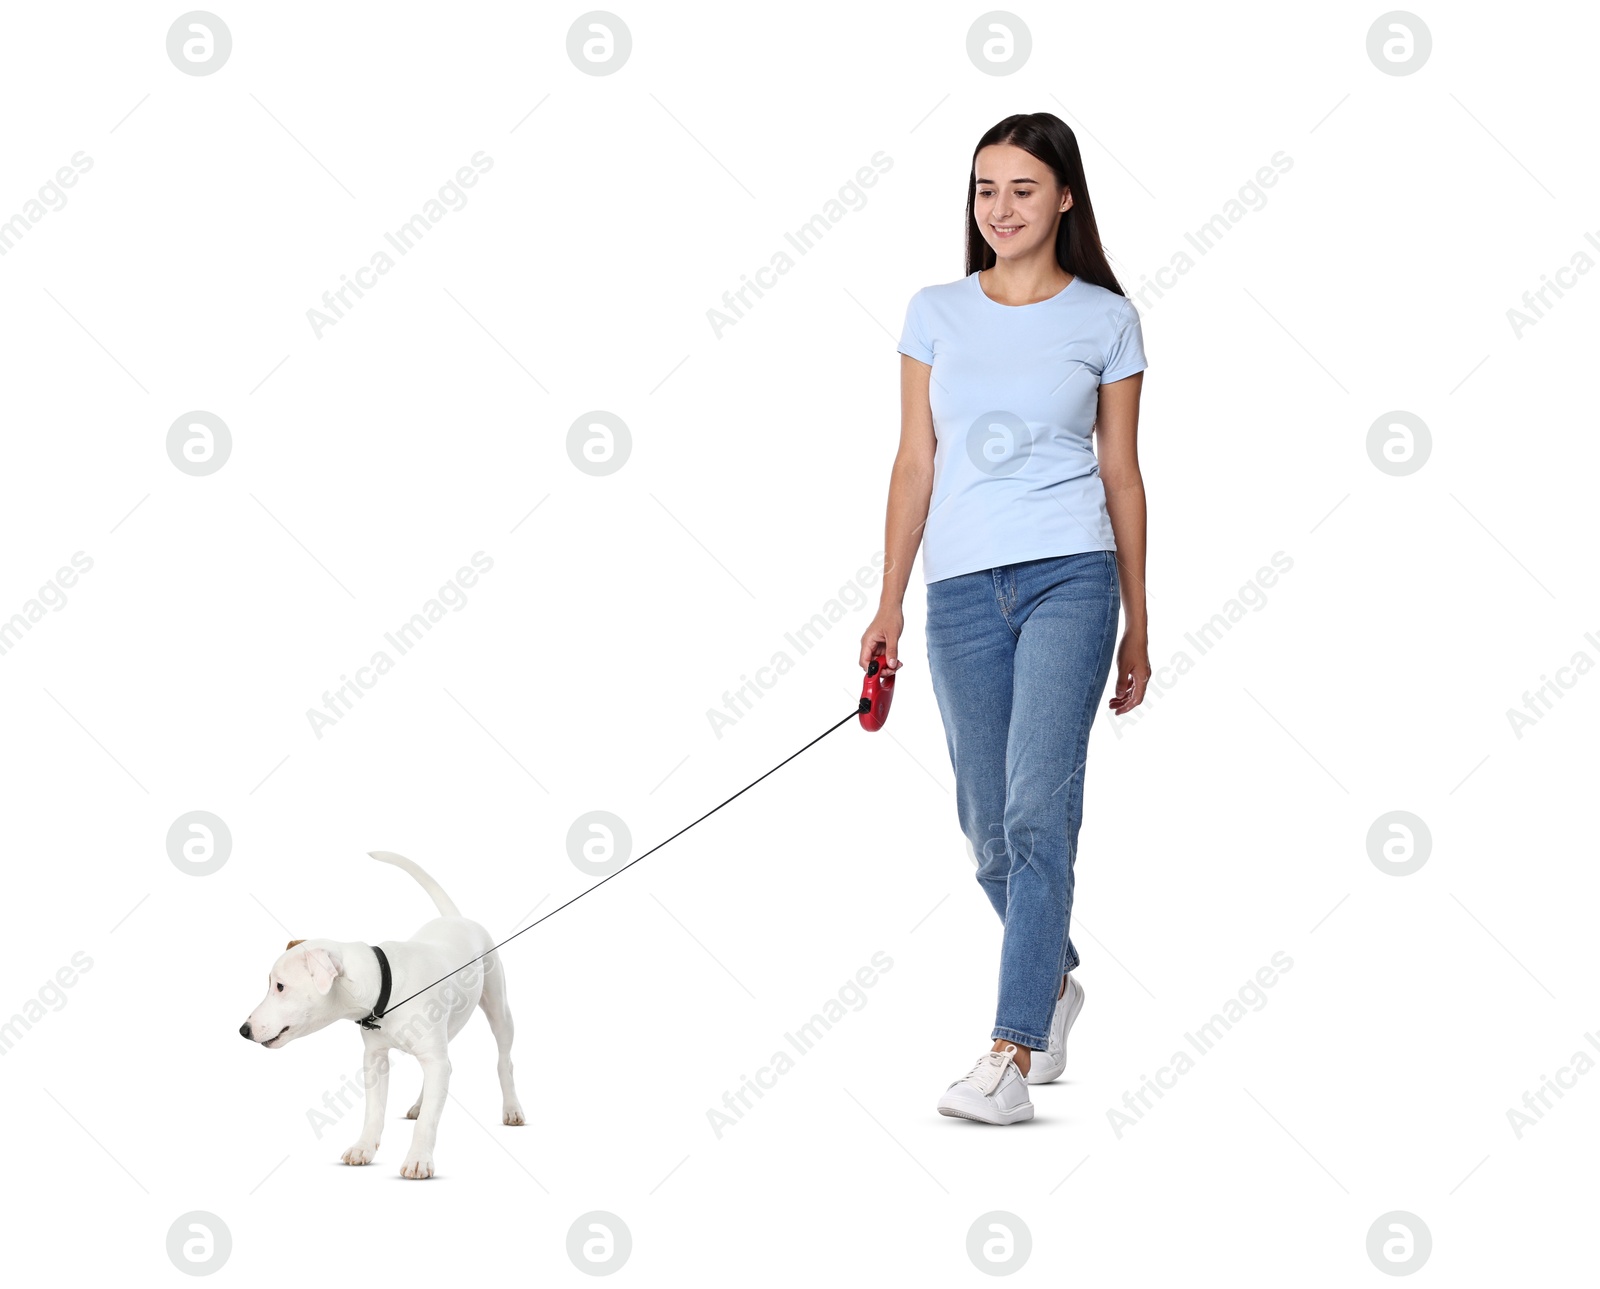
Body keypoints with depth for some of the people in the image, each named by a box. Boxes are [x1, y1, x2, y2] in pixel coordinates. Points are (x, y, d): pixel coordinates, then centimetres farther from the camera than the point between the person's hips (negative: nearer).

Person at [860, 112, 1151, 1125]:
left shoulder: (1105, 319, 5)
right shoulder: (936, 312, 10)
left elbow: (1121, 472, 8)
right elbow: (916, 462, 11)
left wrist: (1138, 624, 8)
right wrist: (890, 604, 6)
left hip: (1068, 578, -3)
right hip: (961, 587, 3)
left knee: (1038, 812, -14)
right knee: (989, 826, 8)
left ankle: (1010, 1058, -15)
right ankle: (1056, 979, 36)